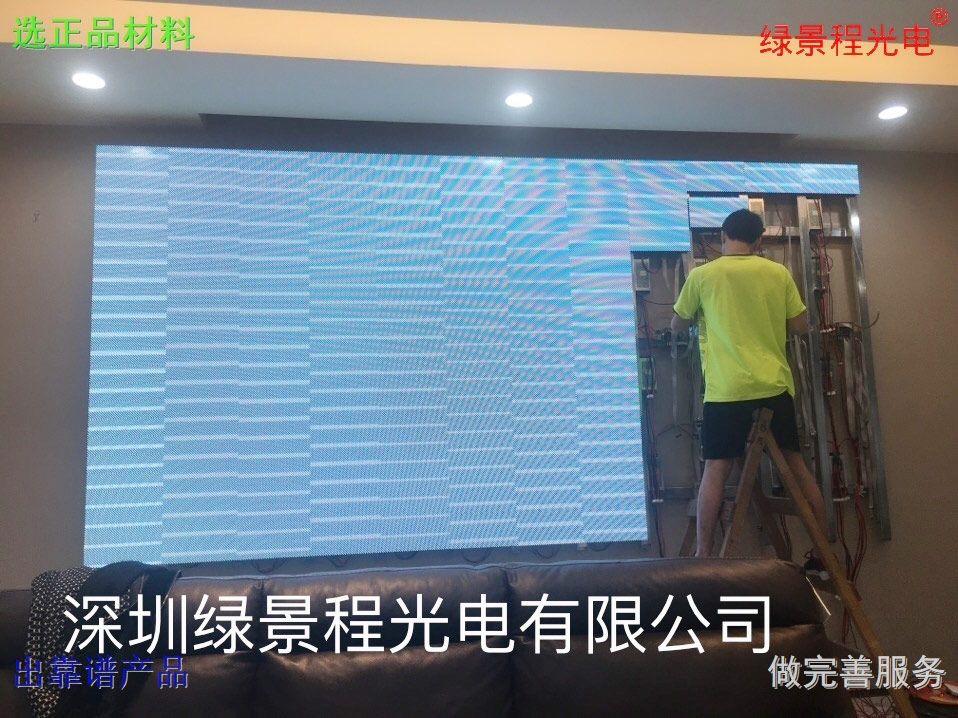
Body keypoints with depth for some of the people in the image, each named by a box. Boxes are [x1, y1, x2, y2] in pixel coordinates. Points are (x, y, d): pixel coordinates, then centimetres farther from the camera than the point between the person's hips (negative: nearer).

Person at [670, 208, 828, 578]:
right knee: (796, 463, 15)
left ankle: (702, 558, 2)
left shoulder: (702, 275, -1)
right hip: (775, 386, 3)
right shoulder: (778, 273, 6)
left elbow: (677, 327, 10)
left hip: (726, 390, -3)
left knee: (716, 470, 1)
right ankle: (822, 553, 23)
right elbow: (800, 326, 10)